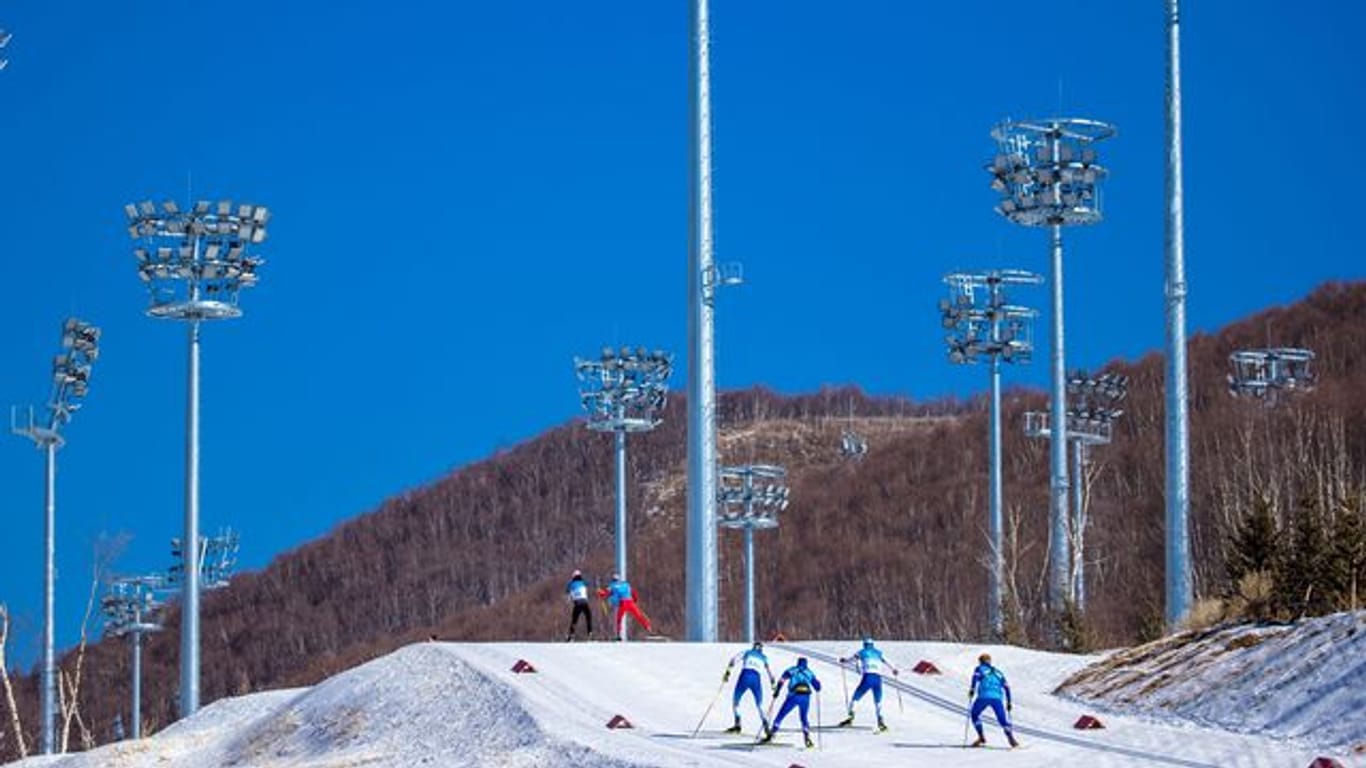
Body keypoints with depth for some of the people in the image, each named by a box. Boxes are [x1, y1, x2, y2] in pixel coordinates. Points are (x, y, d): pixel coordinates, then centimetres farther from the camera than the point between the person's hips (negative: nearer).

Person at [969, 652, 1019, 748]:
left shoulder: (980, 669, 20)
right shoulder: (997, 672, 30)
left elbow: (976, 677, -3)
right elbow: (1006, 687, 25)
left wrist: (972, 689, -6)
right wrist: (1009, 702, 27)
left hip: (984, 696, -3)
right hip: (997, 697, 3)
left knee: (975, 714, 18)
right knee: (1003, 719, 6)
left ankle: (981, 737, 6)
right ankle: (1011, 739, -15)